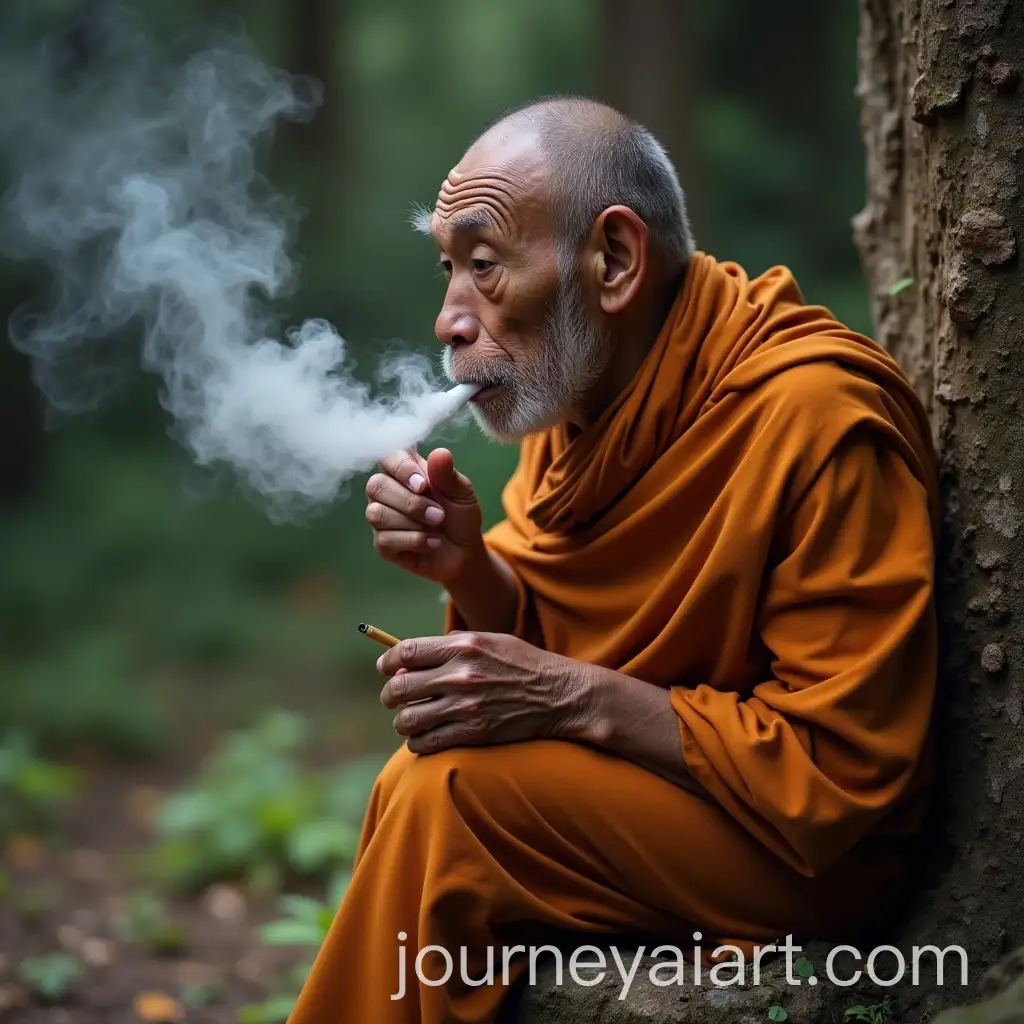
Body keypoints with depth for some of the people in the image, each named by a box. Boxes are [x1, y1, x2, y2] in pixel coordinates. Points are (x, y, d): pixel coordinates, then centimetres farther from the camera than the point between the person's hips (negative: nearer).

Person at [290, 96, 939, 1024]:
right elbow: (543, 641, 10)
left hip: (809, 849, -8)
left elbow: (840, 769, -23)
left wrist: (575, 697, -27)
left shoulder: (818, 418, -24)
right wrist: (468, 564, -12)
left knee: (447, 795, -23)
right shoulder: (581, 378, -1)